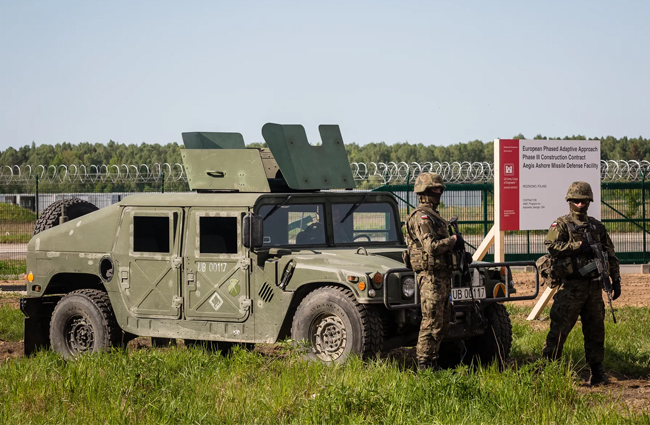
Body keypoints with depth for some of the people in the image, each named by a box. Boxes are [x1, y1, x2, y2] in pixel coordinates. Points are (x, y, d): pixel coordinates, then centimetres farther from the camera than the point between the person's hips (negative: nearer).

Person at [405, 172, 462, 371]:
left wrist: (455, 247, 10)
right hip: (431, 275, -10)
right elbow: (431, 246, -23)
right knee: (431, 324, -9)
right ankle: (423, 366, -5)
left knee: (442, 324, 13)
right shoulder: (422, 217, -13)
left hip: (442, 275, 10)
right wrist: (453, 240, -10)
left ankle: (433, 362, 20)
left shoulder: (433, 215, 19)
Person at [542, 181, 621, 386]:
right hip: (571, 286, -5)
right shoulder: (561, 224, 1)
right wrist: (578, 246, -19)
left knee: (595, 329, 7)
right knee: (559, 328, -7)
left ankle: (597, 371, 13)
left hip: (594, 286, 5)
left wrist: (616, 280, 13)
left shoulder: (597, 227, 17)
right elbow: (551, 246, -16)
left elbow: (610, 255, 20)